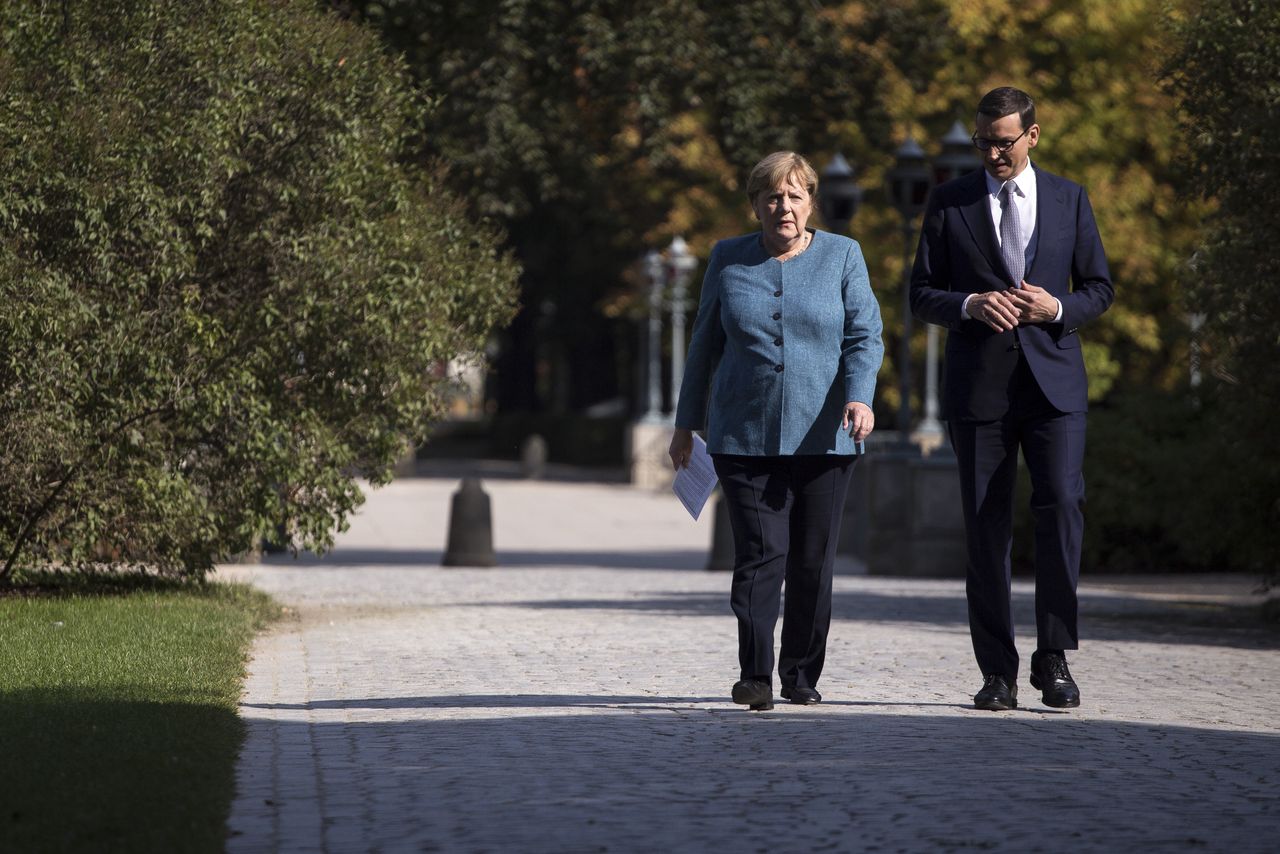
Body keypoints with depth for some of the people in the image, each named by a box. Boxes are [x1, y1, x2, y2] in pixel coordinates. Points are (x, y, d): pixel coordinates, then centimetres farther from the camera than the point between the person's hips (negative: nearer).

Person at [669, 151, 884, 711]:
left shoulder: (842, 257, 5)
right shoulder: (728, 261, 8)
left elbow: (864, 336, 0)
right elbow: (705, 344, 15)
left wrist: (859, 396, -18)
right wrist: (687, 423, 15)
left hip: (822, 435, 0)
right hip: (744, 435, 0)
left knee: (813, 561, 3)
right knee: (760, 553, -12)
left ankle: (801, 676, 15)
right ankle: (755, 676, -11)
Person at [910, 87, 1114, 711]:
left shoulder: (1069, 199, 10)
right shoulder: (949, 203, 8)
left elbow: (1099, 289, 12)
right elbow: (921, 294, 7)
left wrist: (1057, 307, -9)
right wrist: (971, 305, -13)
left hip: (1053, 380, 0)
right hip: (978, 384, 0)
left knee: (1061, 504, -15)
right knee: (986, 526, 0)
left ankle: (1053, 657, -5)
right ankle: (997, 672, 6)